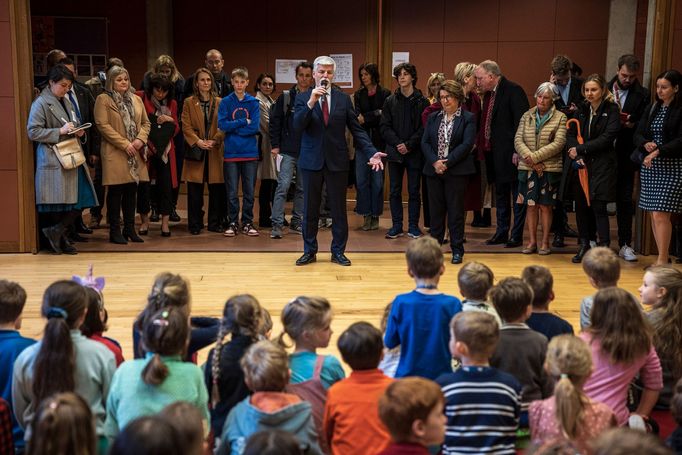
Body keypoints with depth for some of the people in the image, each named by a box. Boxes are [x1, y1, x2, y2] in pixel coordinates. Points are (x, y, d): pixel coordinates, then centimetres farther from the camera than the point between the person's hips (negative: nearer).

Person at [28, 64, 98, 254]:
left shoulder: (67, 102, 17)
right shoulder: (41, 103, -6)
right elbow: (33, 132, -11)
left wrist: (79, 131, 7)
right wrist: (60, 131, -17)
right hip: (54, 161, -8)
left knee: (82, 199, 2)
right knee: (57, 204, -5)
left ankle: (57, 233, 11)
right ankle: (58, 238, 9)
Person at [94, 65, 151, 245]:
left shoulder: (136, 99, 15)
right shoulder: (103, 99, -2)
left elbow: (146, 122, 15)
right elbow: (103, 125, -11)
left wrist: (141, 139, -6)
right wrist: (125, 144, -15)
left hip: (135, 154, 5)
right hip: (115, 153, -5)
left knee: (131, 191, 9)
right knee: (115, 192, -2)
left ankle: (130, 229, 17)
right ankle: (115, 231, 5)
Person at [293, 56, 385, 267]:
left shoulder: (343, 99, 4)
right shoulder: (303, 98, 2)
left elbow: (356, 129, 3)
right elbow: (297, 125, -12)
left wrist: (371, 153, -8)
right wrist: (311, 102, -24)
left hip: (337, 160, 1)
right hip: (311, 160, 0)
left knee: (339, 208, 6)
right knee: (310, 208, 7)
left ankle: (338, 251, 17)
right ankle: (309, 251, 18)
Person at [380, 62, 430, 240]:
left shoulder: (422, 102, 1)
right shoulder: (390, 101, 7)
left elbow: (424, 128, -5)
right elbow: (384, 127, 2)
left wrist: (409, 145, -14)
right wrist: (397, 144, -11)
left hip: (414, 153, -2)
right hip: (394, 152, 2)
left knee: (414, 191, 4)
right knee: (395, 191, 5)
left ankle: (413, 226, 12)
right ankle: (396, 226, 12)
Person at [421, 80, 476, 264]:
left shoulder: (468, 119, -1)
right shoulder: (433, 118, 13)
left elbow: (467, 145, -11)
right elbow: (425, 142, 5)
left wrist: (447, 163, -16)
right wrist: (435, 162, -11)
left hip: (456, 171, -4)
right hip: (434, 171, 4)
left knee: (455, 210, 1)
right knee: (436, 209, 8)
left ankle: (457, 249, 9)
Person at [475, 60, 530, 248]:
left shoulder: (513, 90, -12)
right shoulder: (488, 94, 13)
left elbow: (521, 122, -17)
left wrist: (517, 151, -20)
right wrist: (481, 144, 8)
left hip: (510, 153, -9)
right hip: (494, 153, 9)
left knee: (517, 195, 0)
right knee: (500, 194, 15)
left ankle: (517, 235, 6)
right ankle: (501, 232, 24)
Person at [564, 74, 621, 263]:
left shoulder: (611, 110, -2)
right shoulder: (581, 110, 13)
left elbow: (607, 138, -11)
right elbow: (571, 134, 7)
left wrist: (581, 149, -12)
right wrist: (576, 155, -10)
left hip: (602, 164, -5)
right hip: (580, 164, 5)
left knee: (598, 206, -9)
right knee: (581, 206, 7)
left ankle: (604, 248, -4)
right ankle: (584, 245, 17)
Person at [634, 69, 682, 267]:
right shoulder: (652, 108, 13)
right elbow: (638, 135, 11)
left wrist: (659, 151, -21)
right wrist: (646, 144, -10)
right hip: (649, 167, 6)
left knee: (661, 214, -10)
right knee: (654, 214, 7)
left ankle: (662, 260, -3)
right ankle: (662, 257, 15)